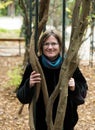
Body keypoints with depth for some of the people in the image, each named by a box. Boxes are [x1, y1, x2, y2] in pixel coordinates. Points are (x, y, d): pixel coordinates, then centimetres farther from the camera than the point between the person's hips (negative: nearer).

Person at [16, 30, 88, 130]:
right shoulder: (33, 66, -9)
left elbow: (83, 89, 0)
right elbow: (21, 96, -4)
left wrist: (74, 88, -21)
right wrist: (29, 85, -24)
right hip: (41, 121, 0)